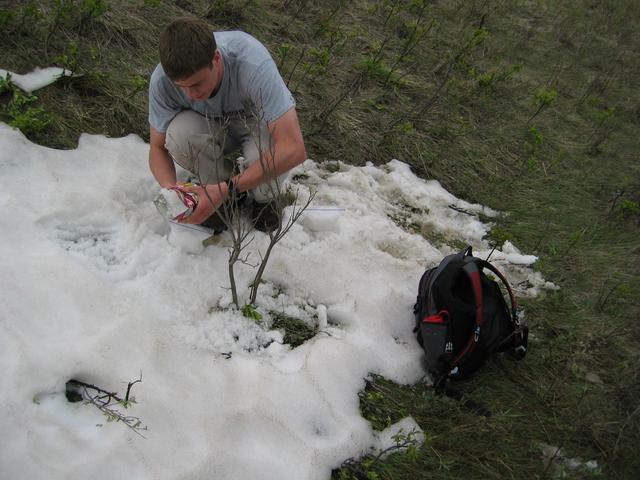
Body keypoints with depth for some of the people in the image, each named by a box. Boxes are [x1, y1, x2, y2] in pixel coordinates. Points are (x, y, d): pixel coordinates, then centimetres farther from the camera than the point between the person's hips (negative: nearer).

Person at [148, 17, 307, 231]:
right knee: (178, 135, -31)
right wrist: (170, 189, -35)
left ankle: (263, 198, 1)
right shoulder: (162, 80, -27)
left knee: (267, 161, -37)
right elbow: (158, 147, -13)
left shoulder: (253, 65, -39)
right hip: (212, 125, 3)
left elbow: (294, 149, -42)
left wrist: (226, 189, -43)